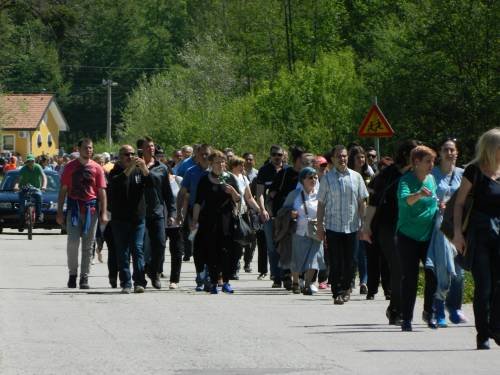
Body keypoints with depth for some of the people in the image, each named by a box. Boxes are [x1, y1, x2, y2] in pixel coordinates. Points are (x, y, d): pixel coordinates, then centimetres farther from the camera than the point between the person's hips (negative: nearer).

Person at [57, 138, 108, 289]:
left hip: (91, 208, 1)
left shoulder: (97, 168, 5)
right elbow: (63, 190, 6)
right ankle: (72, 274, 6)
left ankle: (84, 278, 8)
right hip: (74, 207, -1)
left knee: (87, 246, 3)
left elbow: (102, 191, 5)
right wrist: (59, 211, 1)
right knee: (73, 242, -10)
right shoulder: (70, 167, 5)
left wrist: (103, 213, -4)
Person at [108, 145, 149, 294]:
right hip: (120, 219, -1)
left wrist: (144, 168, -23)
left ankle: (139, 282, -7)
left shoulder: (139, 171, 10)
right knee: (122, 252, 0)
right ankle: (125, 283, 2)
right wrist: (130, 168, -31)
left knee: (138, 249, -6)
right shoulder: (115, 172, 2)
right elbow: (116, 182, -20)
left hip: (138, 218, 1)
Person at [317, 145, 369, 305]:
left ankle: (346, 288, 27)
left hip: (352, 226, 2)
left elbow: (361, 202, 10)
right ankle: (337, 293, 1)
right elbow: (321, 203, 4)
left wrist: (363, 224, 7)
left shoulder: (356, 177, 5)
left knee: (349, 261, 8)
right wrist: (320, 226, 0)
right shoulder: (327, 178, 1)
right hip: (333, 226, -2)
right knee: (335, 262, -4)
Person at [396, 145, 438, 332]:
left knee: (433, 274, -1)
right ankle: (406, 319, 5)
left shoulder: (431, 179, 7)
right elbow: (403, 199, -32)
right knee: (409, 278, -2)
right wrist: (419, 195, -50)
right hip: (408, 237, -5)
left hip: (429, 236, 5)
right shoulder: (406, 180, -11)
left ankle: (429, 312, 18)